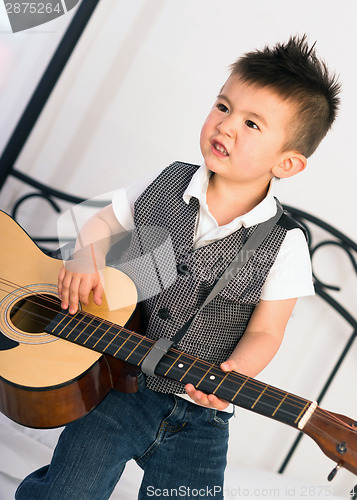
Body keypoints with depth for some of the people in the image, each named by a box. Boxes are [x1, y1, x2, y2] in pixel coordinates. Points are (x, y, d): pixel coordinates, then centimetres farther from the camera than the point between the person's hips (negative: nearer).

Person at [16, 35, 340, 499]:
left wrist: (231, 375, -23)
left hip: (197, 415, 0)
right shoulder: (166, 186, -1)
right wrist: (85, 260, -7)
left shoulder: (283, 245, -7)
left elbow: (265, 330, -5)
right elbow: (103, 222, 13)